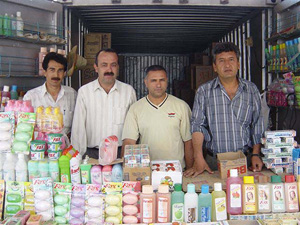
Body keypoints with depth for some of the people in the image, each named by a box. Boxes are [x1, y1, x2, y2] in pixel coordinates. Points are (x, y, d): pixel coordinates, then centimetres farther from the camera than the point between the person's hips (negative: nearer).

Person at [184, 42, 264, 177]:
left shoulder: (252, 90, 7)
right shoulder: (204, 91, 1)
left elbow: (257, 126, 9)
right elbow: (197, 126, -5)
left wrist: (256, 154, -1)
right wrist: (199, 159, -15)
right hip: (214, 161, -1)